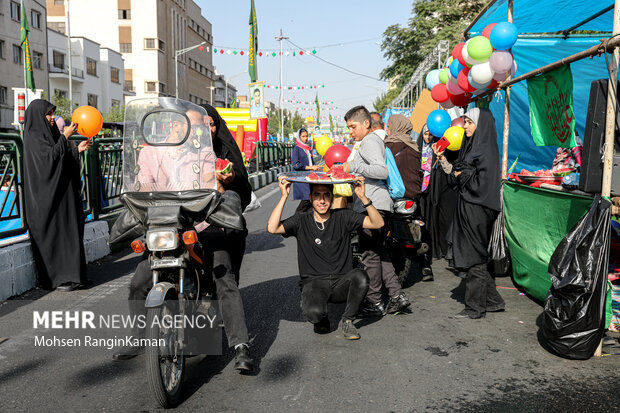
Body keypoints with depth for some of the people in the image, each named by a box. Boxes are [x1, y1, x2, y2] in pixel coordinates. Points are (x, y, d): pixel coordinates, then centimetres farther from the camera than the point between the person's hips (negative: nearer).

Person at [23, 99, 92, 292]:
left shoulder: (48, 134, 18)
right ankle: (56, 278, 0)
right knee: (52, 233, -6)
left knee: (67, 231, 8)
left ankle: (71, 276, 14)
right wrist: (65, 137, -20)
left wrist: (77, 149, 7)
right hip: (46, 195, -9)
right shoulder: (33, 137, -9)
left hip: (59, 193, 9)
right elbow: (51, 157, -22)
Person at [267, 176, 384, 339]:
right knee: (314, 312, -32)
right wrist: (284, 196, -17)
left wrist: (363, 197, -18)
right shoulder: (301, 221, 1)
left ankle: (347, 321, -4)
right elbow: (272, 228, -14)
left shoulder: (343, 217, 3)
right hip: (313, 283, -1)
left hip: (342, 283, 2)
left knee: (360, 276, -31)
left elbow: (378, 223, -5)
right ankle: (321, 320, 10)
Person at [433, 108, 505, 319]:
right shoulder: (471, 146, 14)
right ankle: (492, 300, 24)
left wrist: (462, 175, -8)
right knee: (474, 256, 14)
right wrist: (442, 159, 12)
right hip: (467, 209, 9)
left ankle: (475, 307, 10)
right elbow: (457, 174, 17)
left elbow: (483, 182, -22)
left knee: (474, 257, -1)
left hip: (477, 211, -9)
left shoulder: (486, 151, -14)